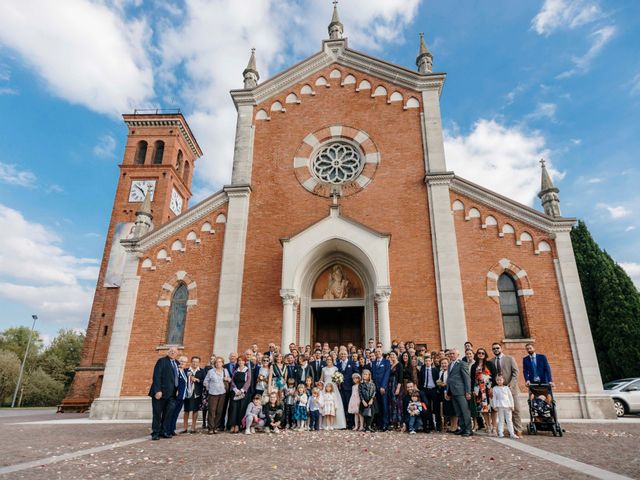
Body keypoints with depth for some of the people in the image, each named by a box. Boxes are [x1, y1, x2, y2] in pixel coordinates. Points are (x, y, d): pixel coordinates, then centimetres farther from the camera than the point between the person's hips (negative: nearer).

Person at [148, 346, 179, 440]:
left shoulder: (176, 363, 14)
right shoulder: (162, 361, -6)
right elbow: (156, 376, -13)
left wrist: (177, 390, 8)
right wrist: (158, 391, -20)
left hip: (171, 394, 6)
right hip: (161, 392, -6)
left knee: (169, 413, 5)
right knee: (157, 413, 3)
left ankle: (165, 432, 14)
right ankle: (155, 433, 12)